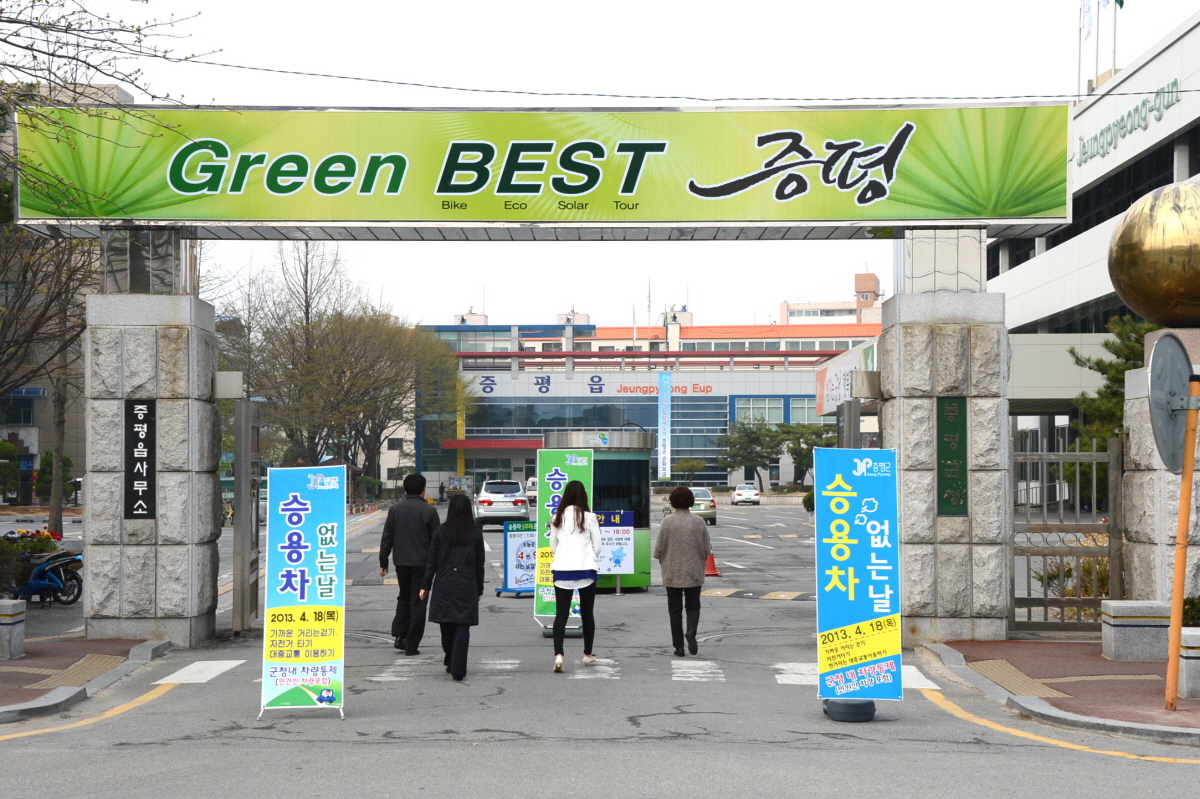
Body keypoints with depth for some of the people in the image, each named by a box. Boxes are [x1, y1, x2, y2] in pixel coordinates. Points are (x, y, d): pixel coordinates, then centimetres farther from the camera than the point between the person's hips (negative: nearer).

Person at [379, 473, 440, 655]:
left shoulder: (395, 509, 2)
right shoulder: (429, 510, -7)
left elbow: (386, 538, 4)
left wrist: (383, 562, 10)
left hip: (401, 562, 3)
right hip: (422, 562, -3)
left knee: (404, 597, 21)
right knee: (418, 601, 3)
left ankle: (399, 636, 9)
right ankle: (411, 645, 2)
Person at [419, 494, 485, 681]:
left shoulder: (441, 532, -1)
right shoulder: (476, 534, 0)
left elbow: (432, 562, 1)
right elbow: (479, 564, 4)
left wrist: (425, 586, 8)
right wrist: (479, 590, 12)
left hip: (444, 586, 1)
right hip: (467, 586, -1)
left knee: (446, 626, 13)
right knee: (462, 627, -2)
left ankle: (450, 662, 25)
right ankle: (458, 669, -10)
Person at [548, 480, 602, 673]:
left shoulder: (557, 518, 3)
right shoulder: (589, 517, -6)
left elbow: (552, 547, 9)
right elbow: (597, 546, -1)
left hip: (562, 569, 2)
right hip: (585, 569, -1)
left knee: (561, 614, -1)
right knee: (587, 613, 13)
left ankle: (558, 655, -18)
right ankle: (588, 655, 25)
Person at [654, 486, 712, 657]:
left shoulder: (667, 522, -9)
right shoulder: (699, 522, -5)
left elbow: (658, 550, -7)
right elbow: (707, 549, -1)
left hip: (672, 574, -1)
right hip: (694, 573, 1)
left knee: (675, 609, 7)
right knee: (693, 606, 13)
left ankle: (679, 647, 7)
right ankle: (691, 631, -15)